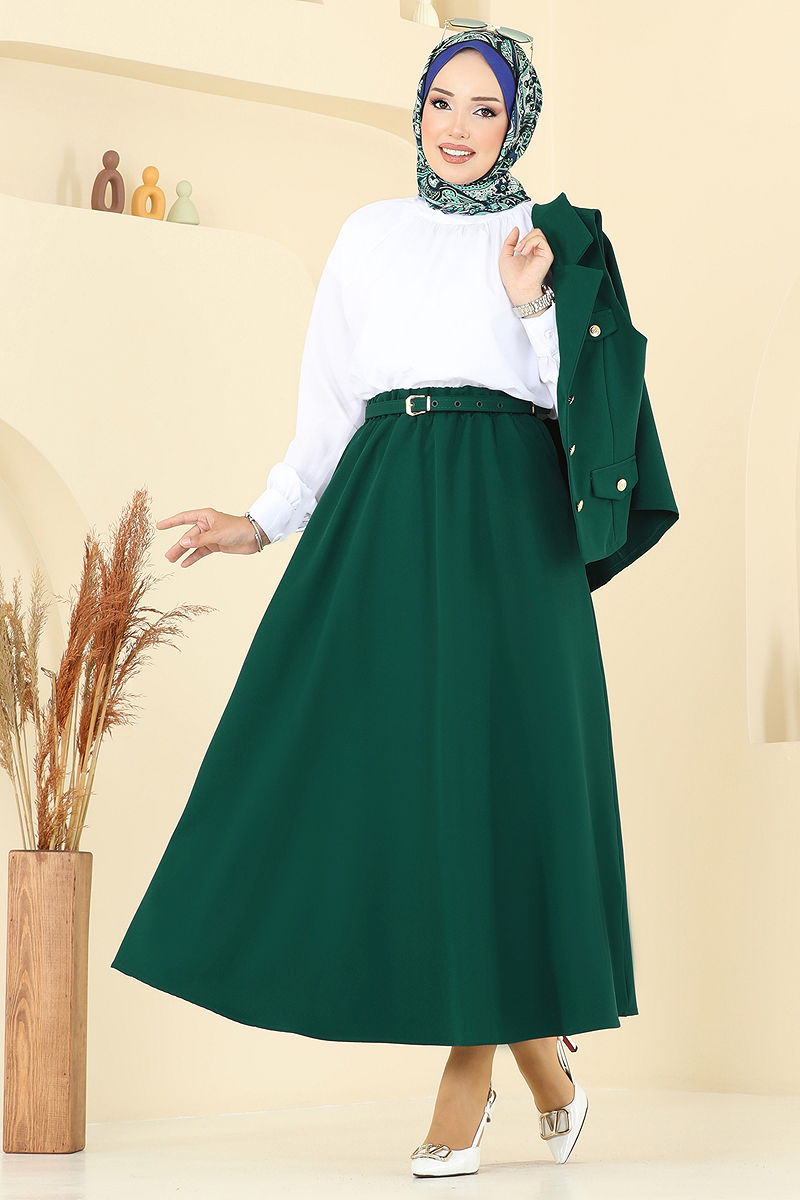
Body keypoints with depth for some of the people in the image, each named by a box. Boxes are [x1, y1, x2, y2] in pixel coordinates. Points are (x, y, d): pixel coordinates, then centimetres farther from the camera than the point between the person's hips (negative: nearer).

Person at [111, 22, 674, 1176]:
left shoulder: (549, 238, 8)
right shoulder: (371, 235, 17)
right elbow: (329, 403, 17)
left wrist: (530, 305, -13)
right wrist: (264, 520, 8)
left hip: (502, 517, -3)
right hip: (381, 516, 3)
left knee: (486, 758, -8)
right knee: (380, 766, -2)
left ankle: (471, 1071, 3)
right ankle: (536, 1050, 14)